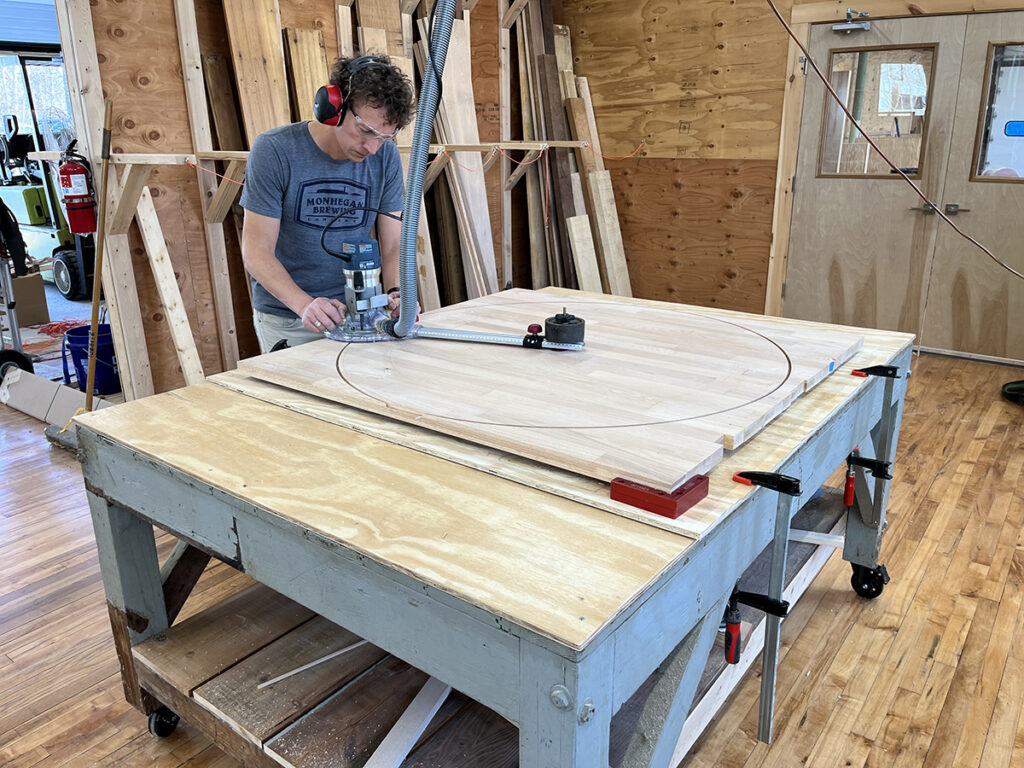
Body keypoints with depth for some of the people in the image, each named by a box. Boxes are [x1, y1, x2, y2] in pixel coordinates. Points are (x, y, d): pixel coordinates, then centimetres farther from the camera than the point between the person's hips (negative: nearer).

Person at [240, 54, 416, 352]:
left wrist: (398, 292, -24)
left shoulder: (386, 157, -4)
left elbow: (394, 245, -2)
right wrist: (305, 304, -31)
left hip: (355, 313, 3)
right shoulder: (274, 151, -14)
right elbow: (256, 250, -15)